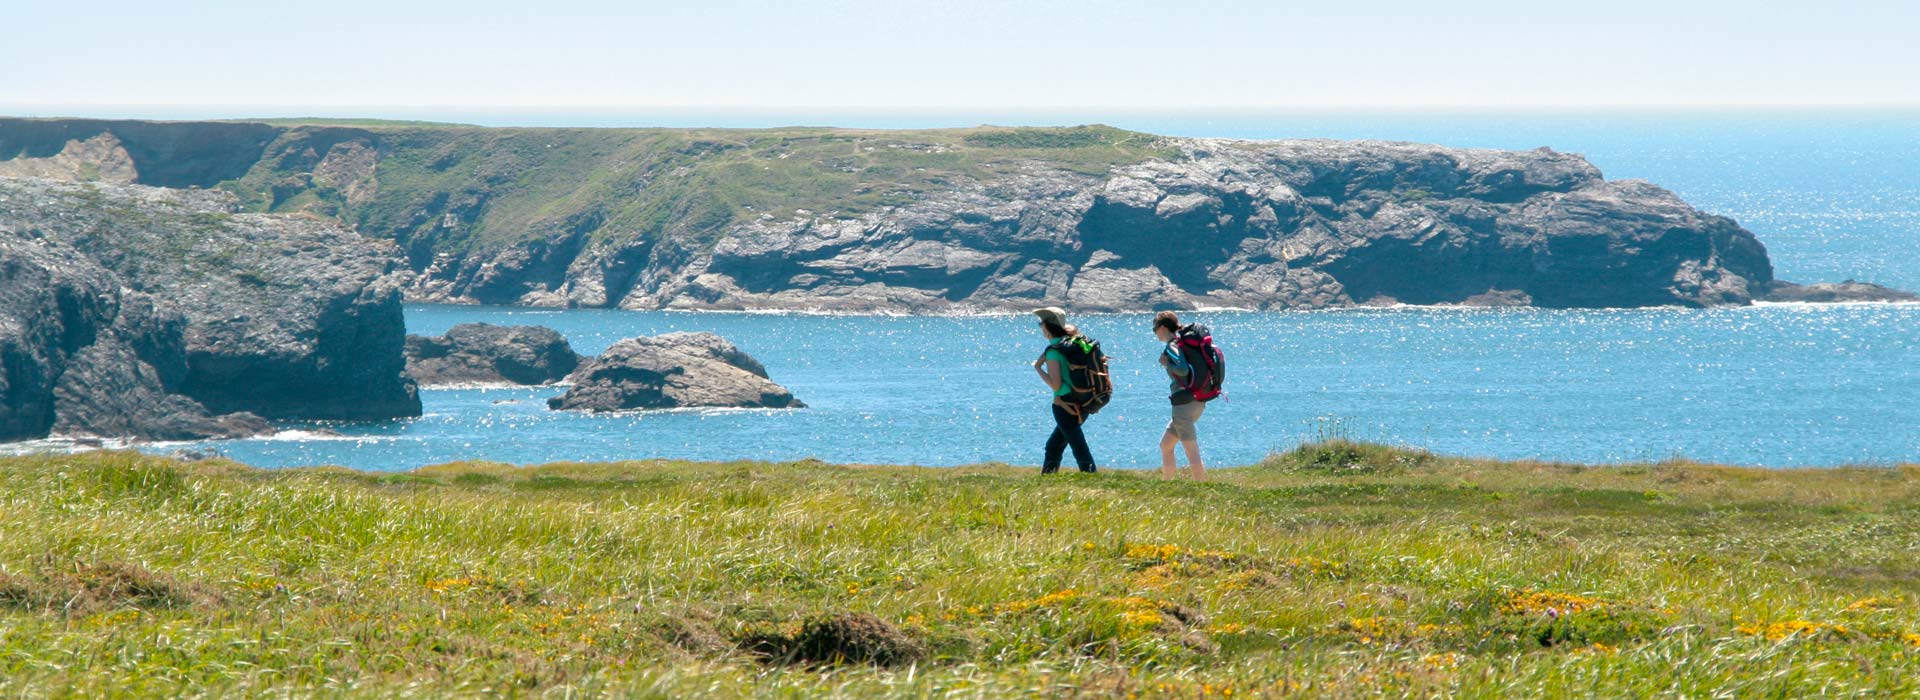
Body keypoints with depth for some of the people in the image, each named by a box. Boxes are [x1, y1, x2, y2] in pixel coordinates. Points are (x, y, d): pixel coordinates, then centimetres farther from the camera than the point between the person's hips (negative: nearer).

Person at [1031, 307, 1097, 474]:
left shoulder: (1053, 351, -14)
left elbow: (1055, 384, -18)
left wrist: (1038, 368, -9)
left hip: (1064, 406, -9)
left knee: (1080, 449, -9)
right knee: (1053, 446, 20)